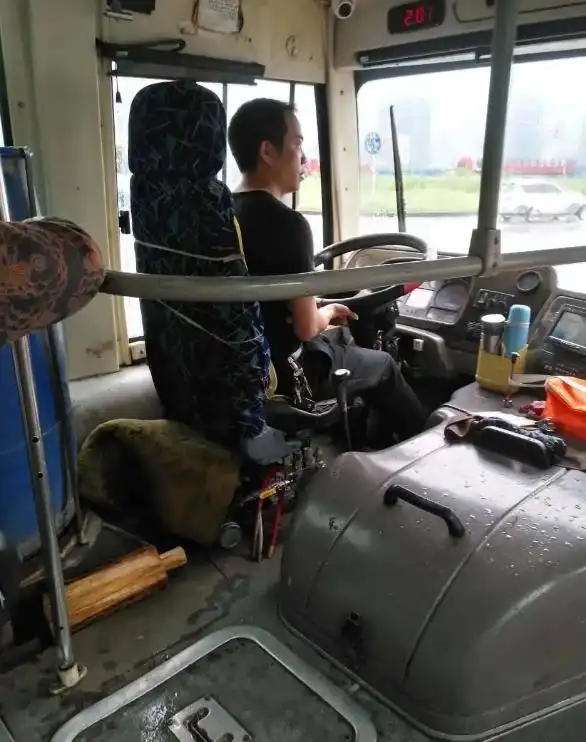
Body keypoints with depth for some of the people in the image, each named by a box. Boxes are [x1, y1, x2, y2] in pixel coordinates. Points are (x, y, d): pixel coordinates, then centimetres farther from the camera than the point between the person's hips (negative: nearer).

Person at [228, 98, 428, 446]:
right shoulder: (287, 223, -26)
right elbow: (306, 328, -22)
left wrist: (311, 304, 14)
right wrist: (329, 311, -1)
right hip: (285, 369, -8)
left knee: (343, 335, 31)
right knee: (384, 365, 17)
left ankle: (372, 433, 41)